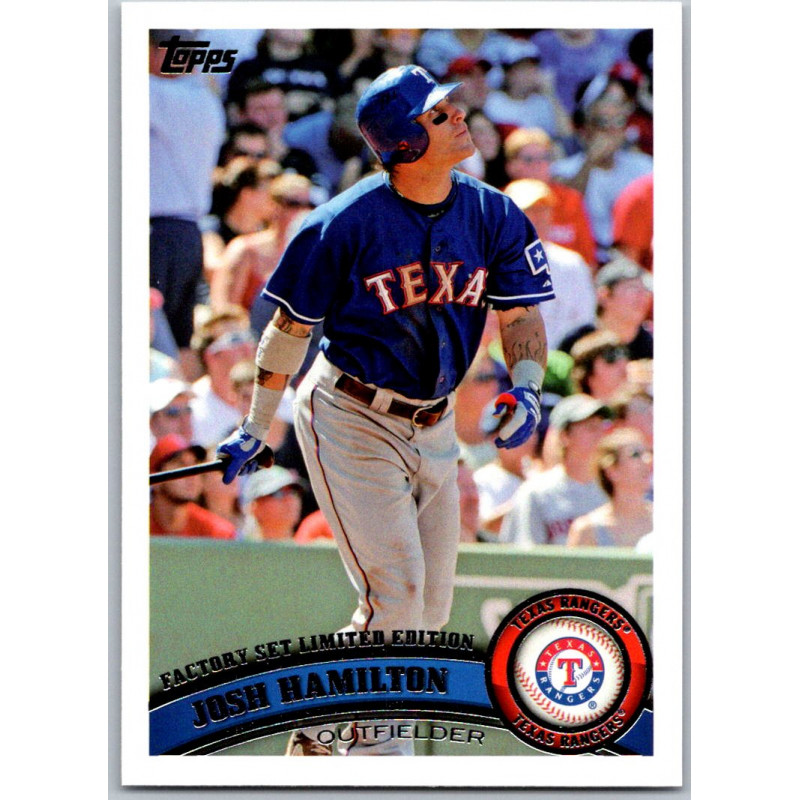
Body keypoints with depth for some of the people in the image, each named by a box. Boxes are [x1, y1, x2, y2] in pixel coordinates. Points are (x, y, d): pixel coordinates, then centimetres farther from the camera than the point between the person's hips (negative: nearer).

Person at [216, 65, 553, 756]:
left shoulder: (493, 216, -4)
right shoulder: (348, 223, -17)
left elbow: (521, 314, 4)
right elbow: (292, 327, -6)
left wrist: (527, 388, -16)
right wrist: (255, 430, 0)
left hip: (433, 429, 6)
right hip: (349, 420, -6)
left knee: (429, 609, 7)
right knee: (396, 594, -14)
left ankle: (322, 737, 22)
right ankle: (378, 753, -1)